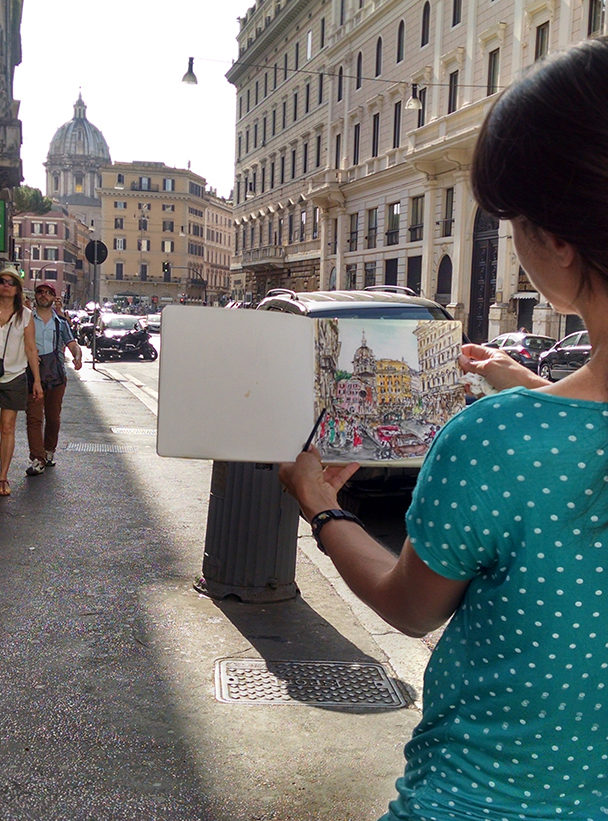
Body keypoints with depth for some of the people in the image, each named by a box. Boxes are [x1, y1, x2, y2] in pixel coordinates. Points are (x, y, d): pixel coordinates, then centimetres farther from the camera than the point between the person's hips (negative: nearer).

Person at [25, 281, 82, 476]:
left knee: (53, 418, 10)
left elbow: (73, 345, 7)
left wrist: (78, 357, -14)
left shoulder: (61, 322, 12)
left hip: (56, 377, 2)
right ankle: (37, 460, -13)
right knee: (34, 418, -11)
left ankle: (49, 452, 28)